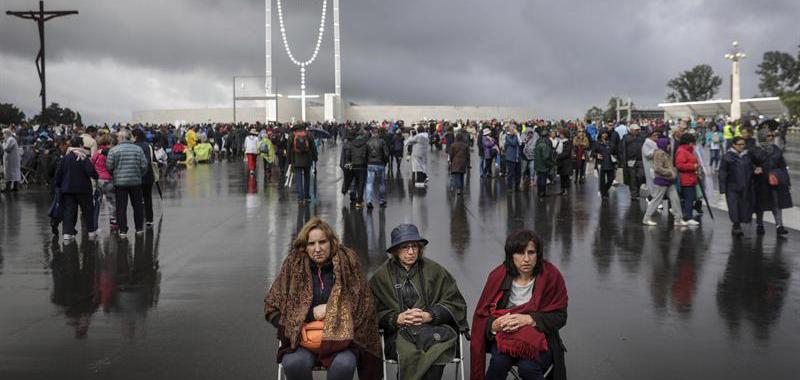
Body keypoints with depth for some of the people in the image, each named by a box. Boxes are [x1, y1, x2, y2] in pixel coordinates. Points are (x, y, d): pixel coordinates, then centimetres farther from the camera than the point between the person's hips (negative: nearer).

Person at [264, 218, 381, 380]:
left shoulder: (347, 262, 1)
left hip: (341, 335, 0)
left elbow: (365, 305, 8)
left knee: (344, 364, -33)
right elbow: (271, 309, 3)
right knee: (294, 363, -32)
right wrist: (311, 314, -8)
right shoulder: (293, 265, 1)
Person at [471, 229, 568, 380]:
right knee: (500, 361, -30)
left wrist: (530, 319, -22)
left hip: (540, 340, -1)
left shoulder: (551, 276, -8)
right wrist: (494, 325, -25)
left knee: (527, 367, -32)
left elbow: (560, 316, -7)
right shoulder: (498, 276, -4)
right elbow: (481, 315, -1)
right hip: (505, 336, 1)